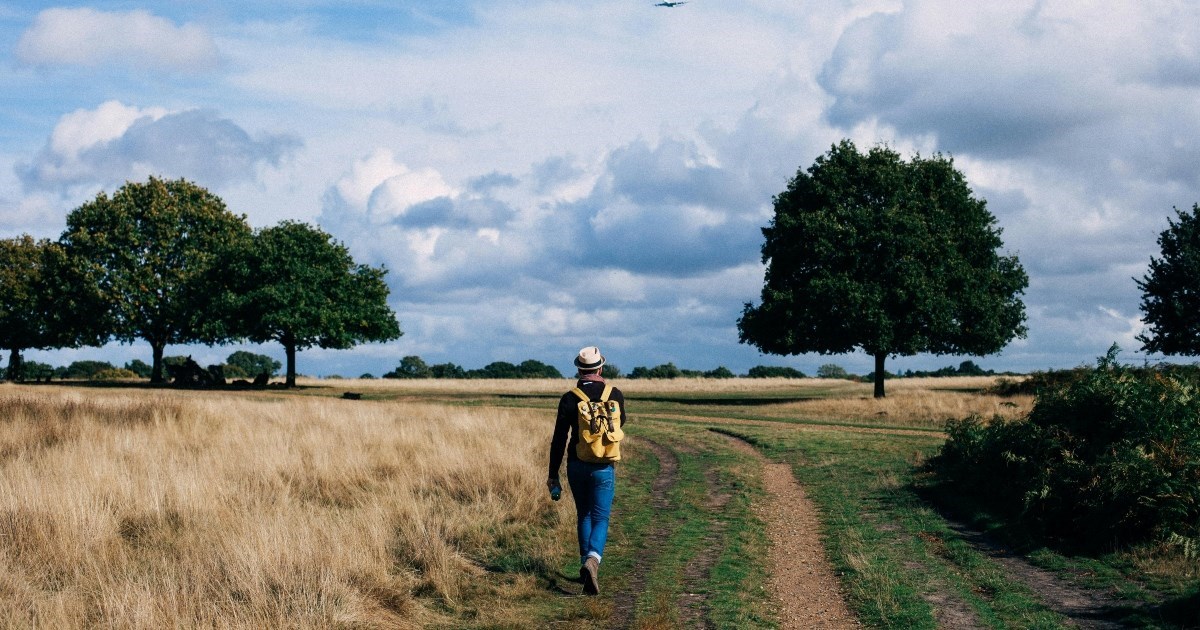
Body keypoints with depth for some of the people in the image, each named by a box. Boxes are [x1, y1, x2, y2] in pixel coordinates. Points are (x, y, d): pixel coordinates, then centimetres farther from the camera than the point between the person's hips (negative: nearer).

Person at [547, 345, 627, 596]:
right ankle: (593, 559, -24)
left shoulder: (569, 399, -7)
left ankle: (586, 565, 23)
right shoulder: (615, 395, -4)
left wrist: (553, 474, 1)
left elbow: (559, 439, -6)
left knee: (583, 515, 19)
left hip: (577, 465, 1)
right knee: (600, 519, 2)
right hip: (604, 467, -1)